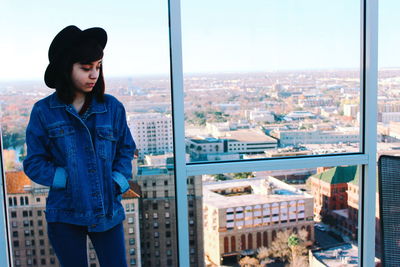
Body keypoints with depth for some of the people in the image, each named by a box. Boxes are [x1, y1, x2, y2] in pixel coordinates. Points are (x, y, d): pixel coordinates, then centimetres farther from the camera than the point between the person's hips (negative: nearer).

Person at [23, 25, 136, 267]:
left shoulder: (112, 107, -1)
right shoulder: (44, 112, -4)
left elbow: (126, 150, 7)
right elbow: (34, 164, -3)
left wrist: (118, 182, -9)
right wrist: (71, 179, -15)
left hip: (108, 210, 1)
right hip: (65, 214, -1)